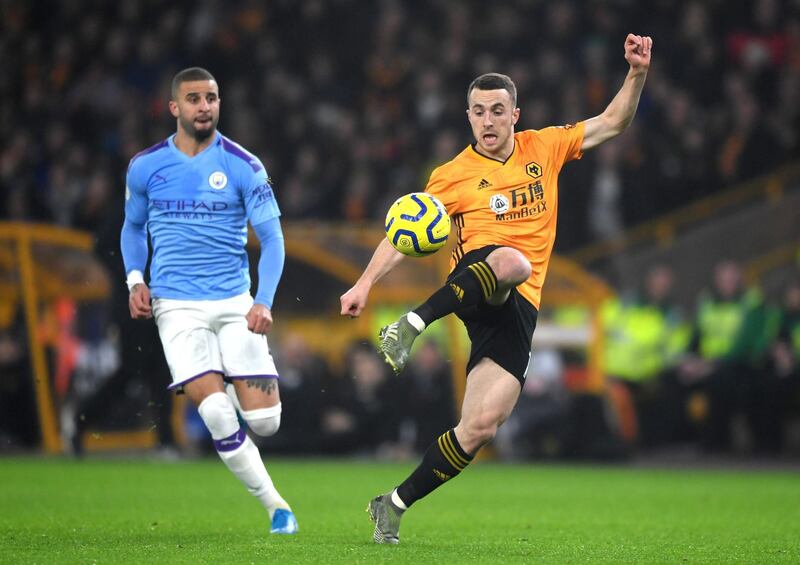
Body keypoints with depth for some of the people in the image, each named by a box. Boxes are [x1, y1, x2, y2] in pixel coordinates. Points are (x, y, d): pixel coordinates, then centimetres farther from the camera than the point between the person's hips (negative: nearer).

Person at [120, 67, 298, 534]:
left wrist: (264, 302, -17)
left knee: (264, 420, -8)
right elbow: (133, 227, 19)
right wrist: (135, 279, 1)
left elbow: (272, 238, -3)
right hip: (177, 306, 0)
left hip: (235, 301, 0)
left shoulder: (242, 166, -2)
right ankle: (276, 506, -2)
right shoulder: (145, 167, 3)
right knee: (217, 413, -18)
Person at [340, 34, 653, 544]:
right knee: (512, 262, -43)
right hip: (476, 280, -3)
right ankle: (413, 323, -34)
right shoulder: (453, 175, 6)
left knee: (480, 427, -9)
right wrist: (367, 281, -4)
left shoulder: (545, 148, 13)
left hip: (520, 310, 3)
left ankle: (395, 506, 3)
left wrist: (637, 75, -2)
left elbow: (612, 124, 14)